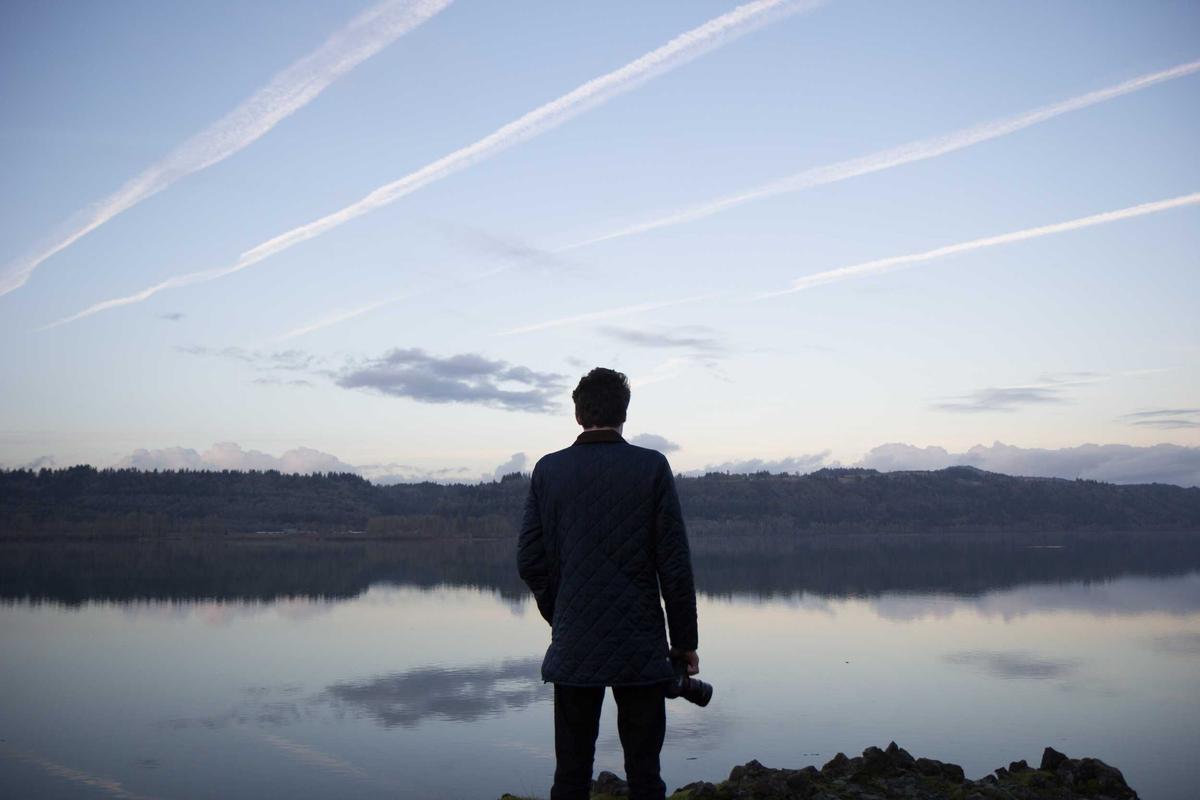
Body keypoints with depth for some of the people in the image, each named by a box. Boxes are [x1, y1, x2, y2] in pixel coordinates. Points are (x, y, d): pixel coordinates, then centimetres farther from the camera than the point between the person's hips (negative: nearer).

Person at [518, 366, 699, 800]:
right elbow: (675, 564, -6)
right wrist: (685, 641, 2)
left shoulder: (547, 469, 1)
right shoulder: (652, 467, -5)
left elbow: (530, 562, 2)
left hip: (572, 648, 2)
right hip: (640, 648, -2)